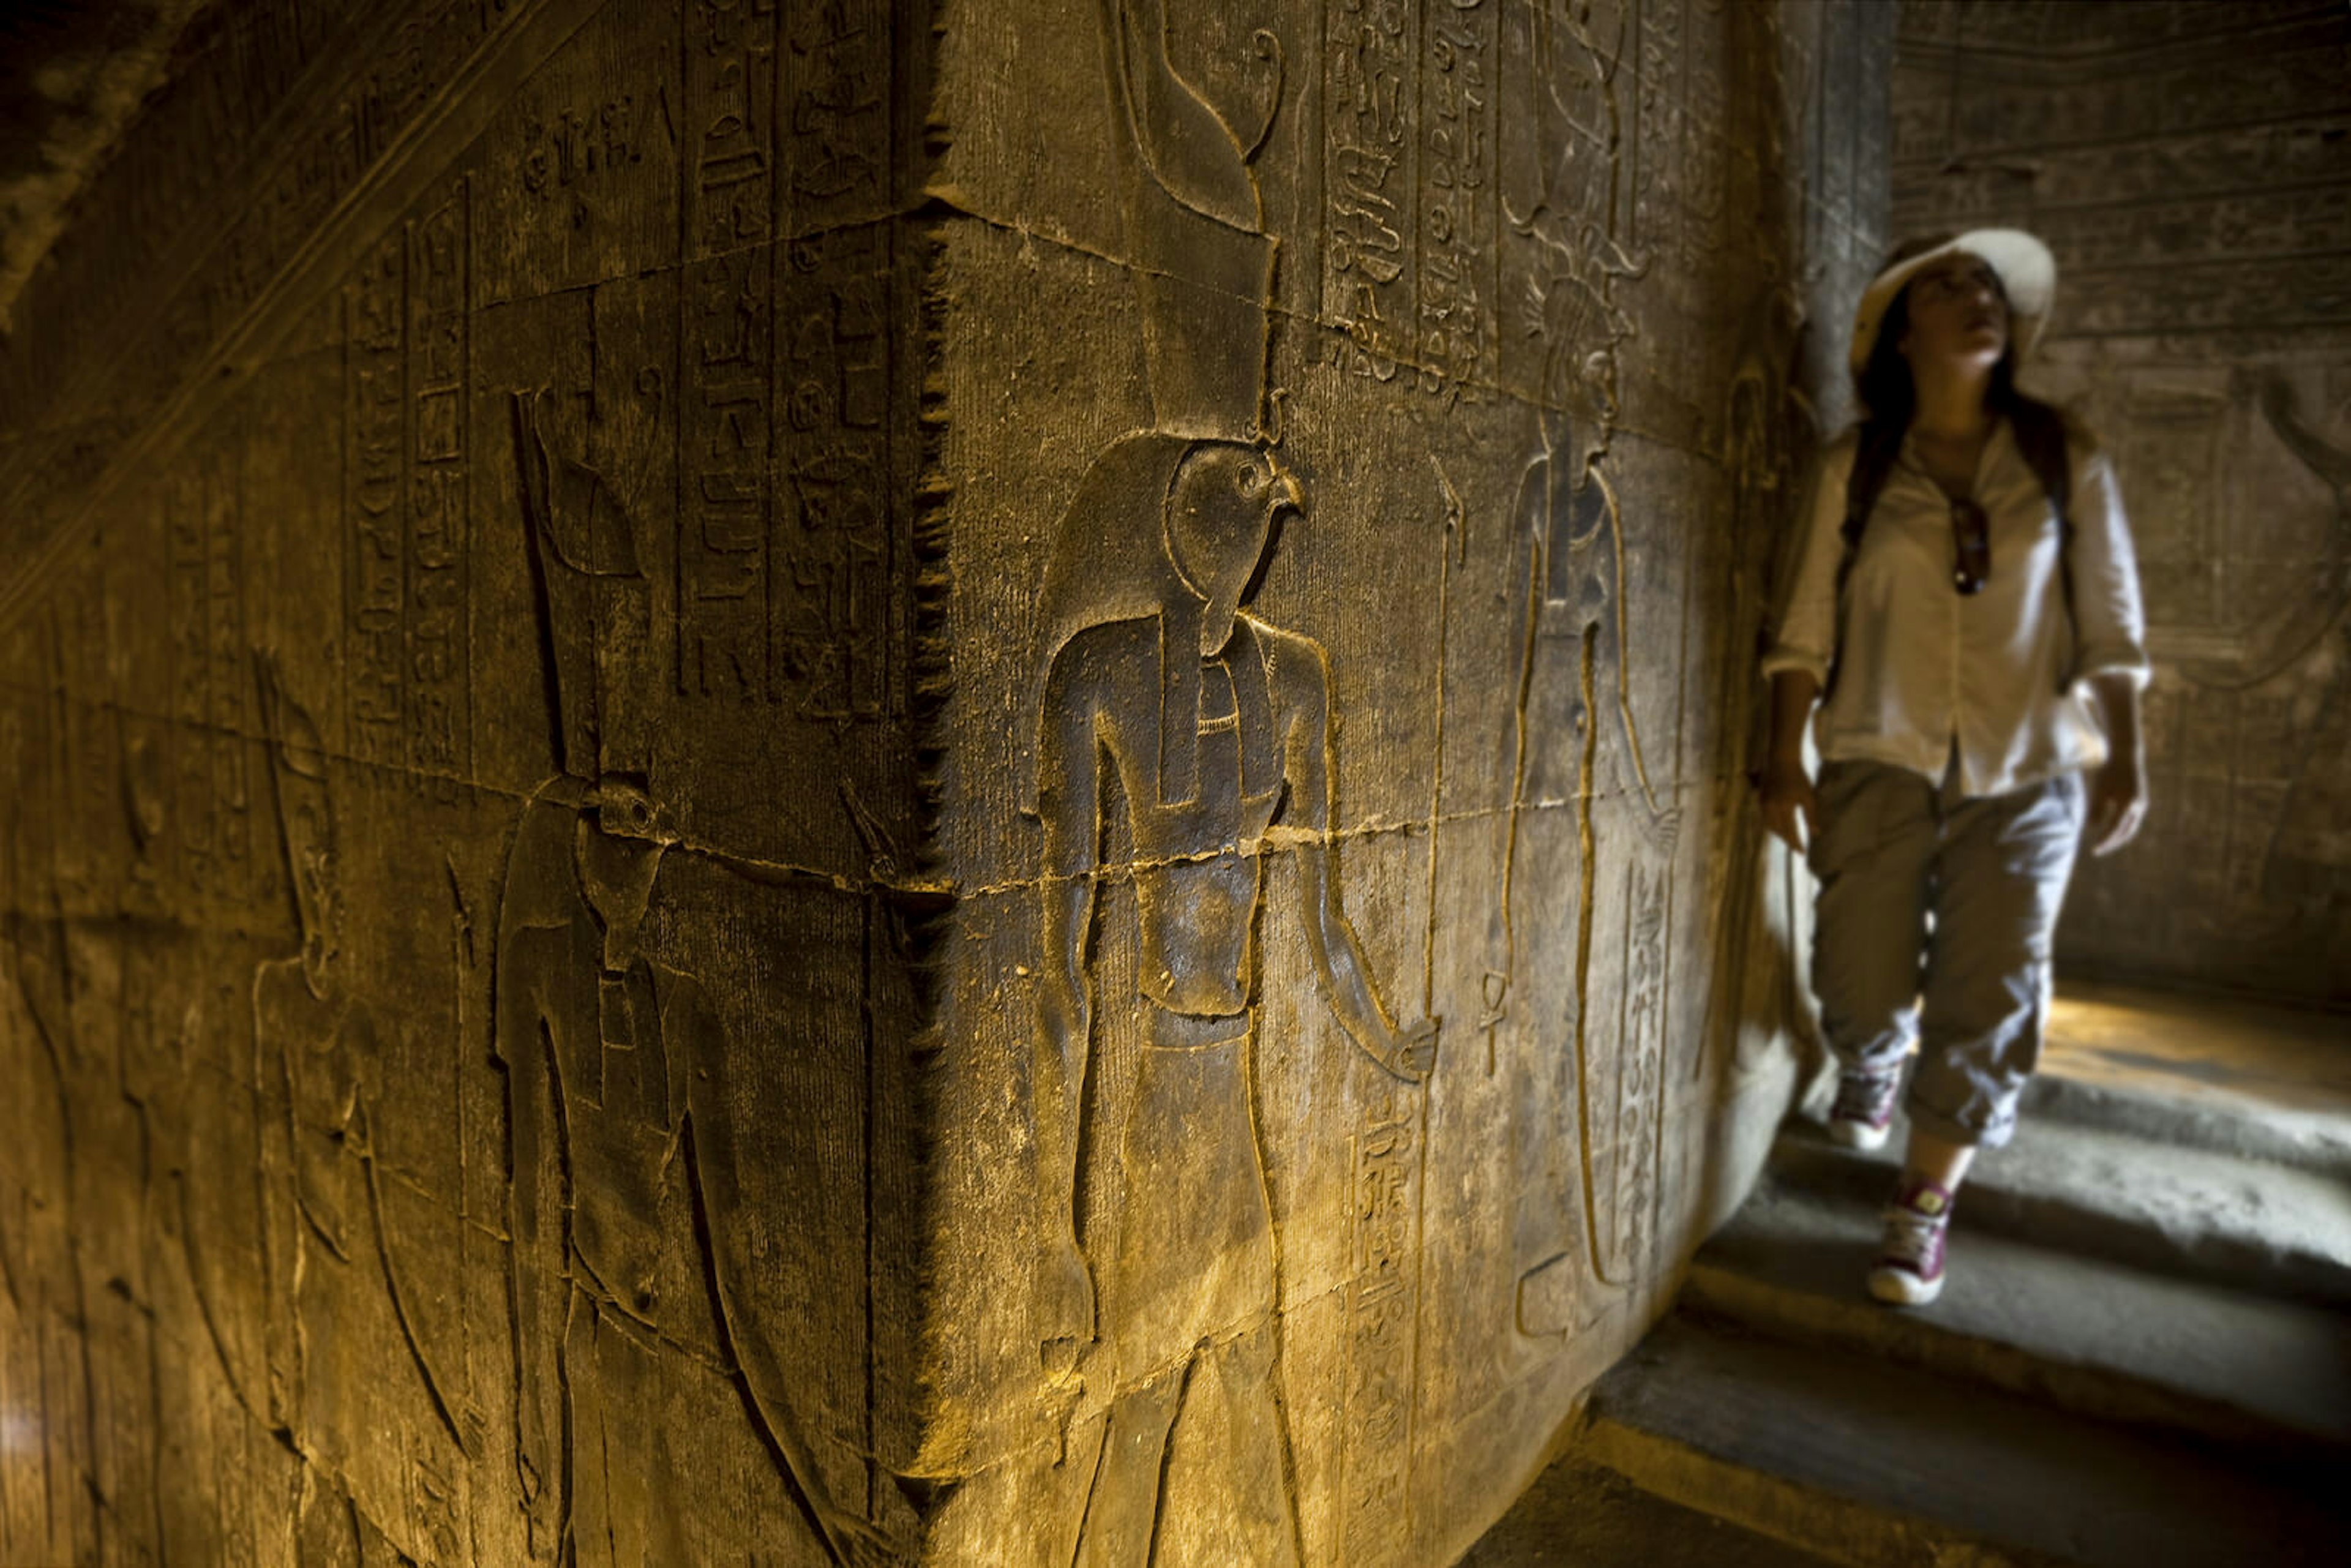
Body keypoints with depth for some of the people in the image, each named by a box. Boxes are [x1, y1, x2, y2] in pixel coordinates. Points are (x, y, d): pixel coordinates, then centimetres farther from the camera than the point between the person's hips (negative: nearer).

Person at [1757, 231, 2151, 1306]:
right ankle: (1868, 1076, 35)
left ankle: (1925, 1210, 14)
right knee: (1864, 988, -2)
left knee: (1989, 1002, -2)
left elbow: (2109, 627, 5)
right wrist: (1785, 764, -7)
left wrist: (2122, 762, -1)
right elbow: (1805, 626, -2)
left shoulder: (2066, 460, 5)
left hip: (2024, 773, 1)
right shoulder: (1855, 467, 2)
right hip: (1880, 762, -1)